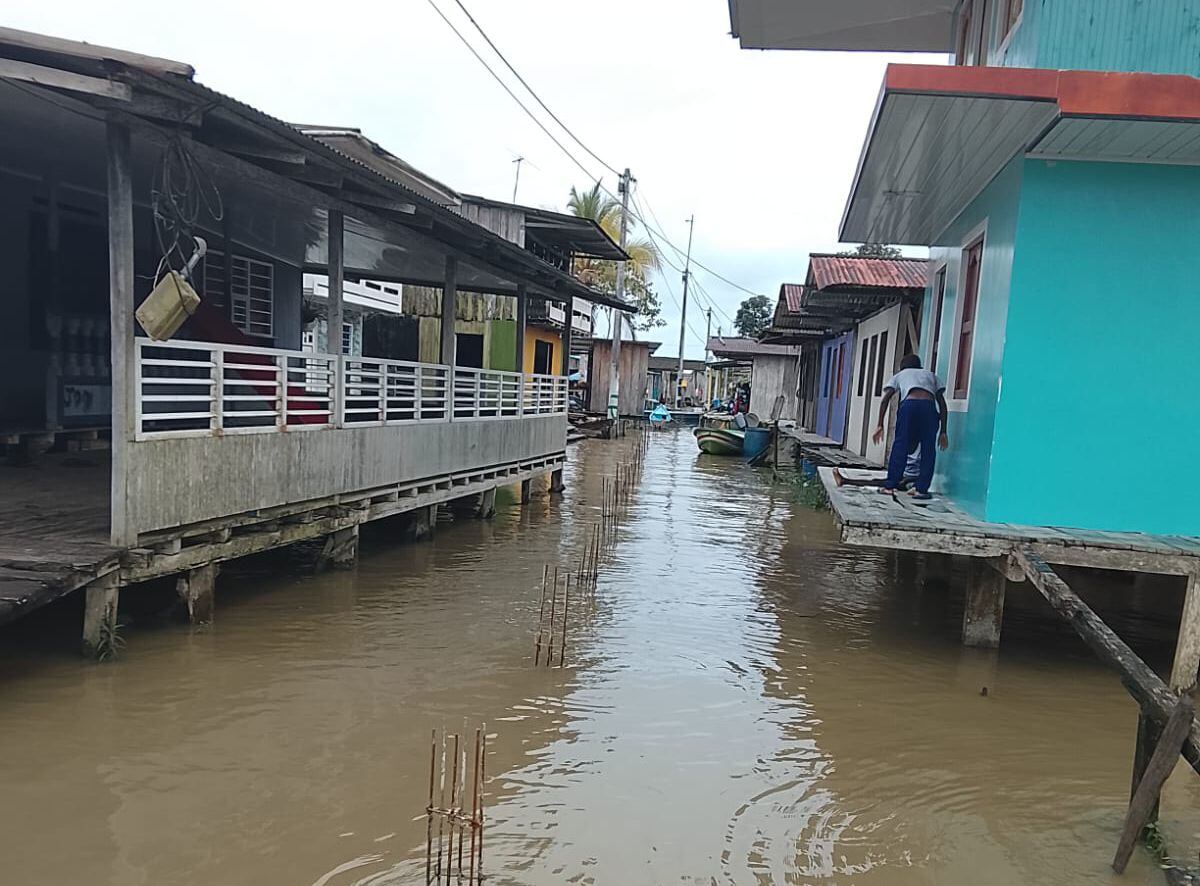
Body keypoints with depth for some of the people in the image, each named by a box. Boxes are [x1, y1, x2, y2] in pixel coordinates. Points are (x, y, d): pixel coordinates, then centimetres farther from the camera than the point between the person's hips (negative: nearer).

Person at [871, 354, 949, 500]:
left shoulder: (899, 375, 32)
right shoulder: (931, 375, 36)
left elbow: (885, 399, 15)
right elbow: (942, 404, 25)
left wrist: (880, 425, 14)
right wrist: (943, 432, 23)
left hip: (909, 405, -1)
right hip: (929, 406, 1)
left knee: (900, 446, 6)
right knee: (928, 450, 9)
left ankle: (890, 485, 8)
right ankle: (921, 489, 6)